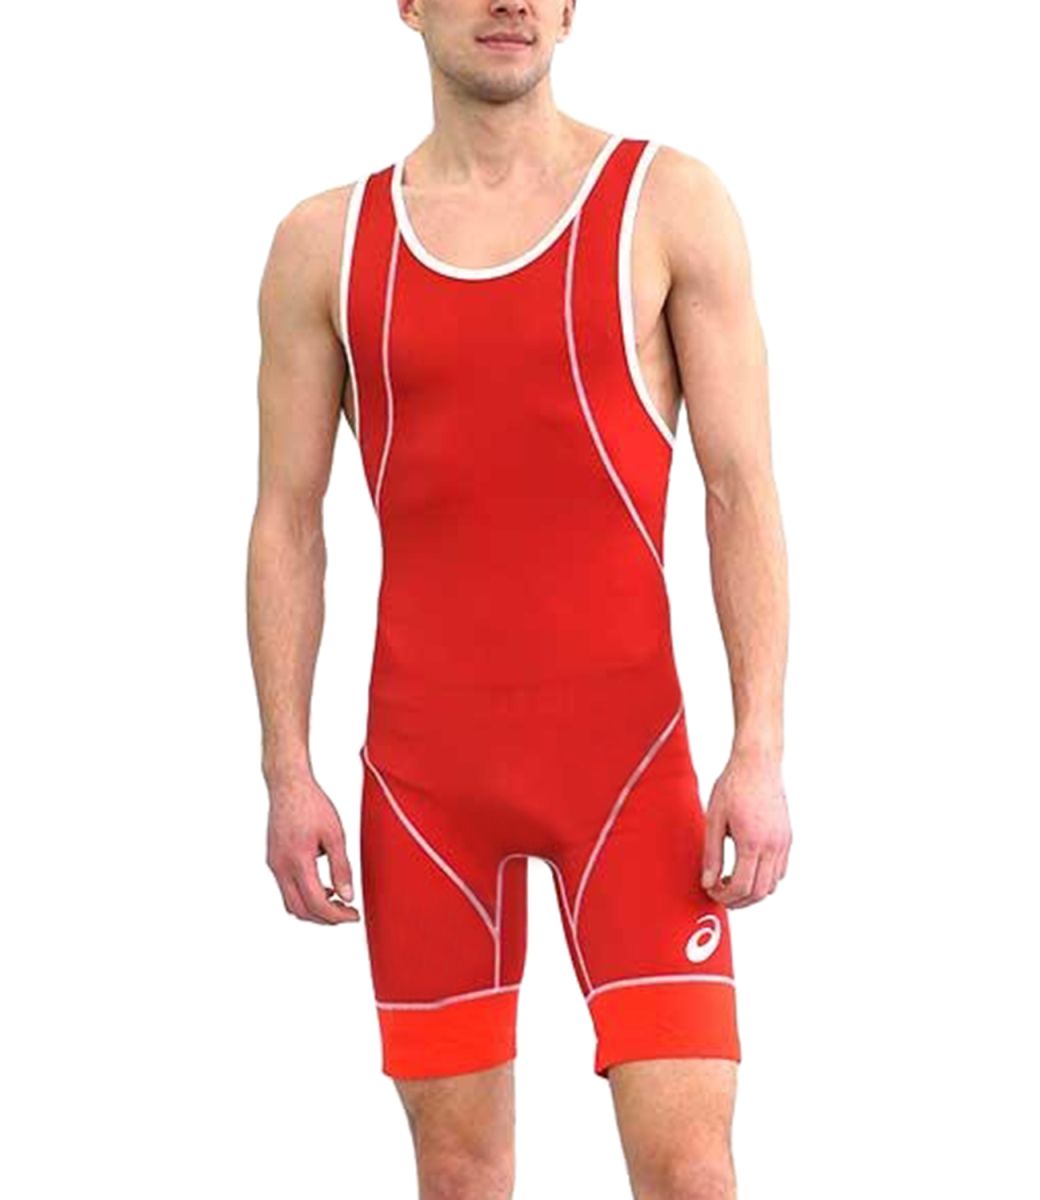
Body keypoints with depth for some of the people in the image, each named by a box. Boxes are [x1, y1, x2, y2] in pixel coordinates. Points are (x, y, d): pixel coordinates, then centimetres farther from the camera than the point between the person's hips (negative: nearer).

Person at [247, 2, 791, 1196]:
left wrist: (761, 752, -9)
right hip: (423, 761, 2)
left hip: (625, 742, -2)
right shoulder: (324, 243, 6)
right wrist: (287, 773, 1)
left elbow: (743, 489, -2)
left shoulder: (669, 203, 1)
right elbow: (287, 521, 8)